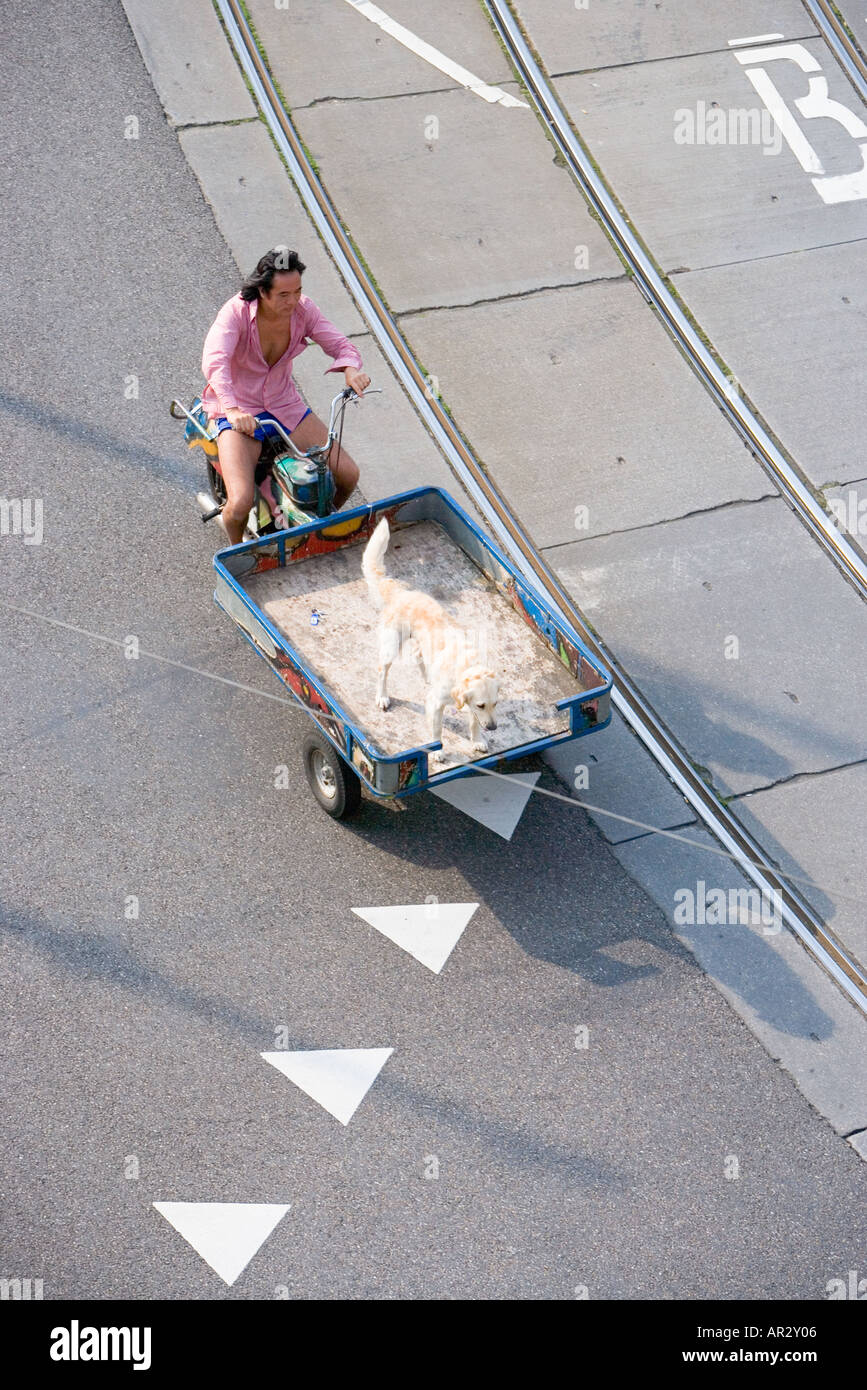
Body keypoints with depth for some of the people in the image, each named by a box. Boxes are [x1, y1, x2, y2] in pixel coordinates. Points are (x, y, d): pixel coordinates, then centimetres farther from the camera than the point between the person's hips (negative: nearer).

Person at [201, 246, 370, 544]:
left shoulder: (302, 309, -9)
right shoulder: (237, 311, -23)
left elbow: (341, 345, -7)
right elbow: (214, 361, -37)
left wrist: (350, 369, -33)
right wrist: (233, 410, -53)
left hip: (285, 405, 5)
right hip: (239, 412, -5)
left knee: (348, 474, -4)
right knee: (240, 503, -24)